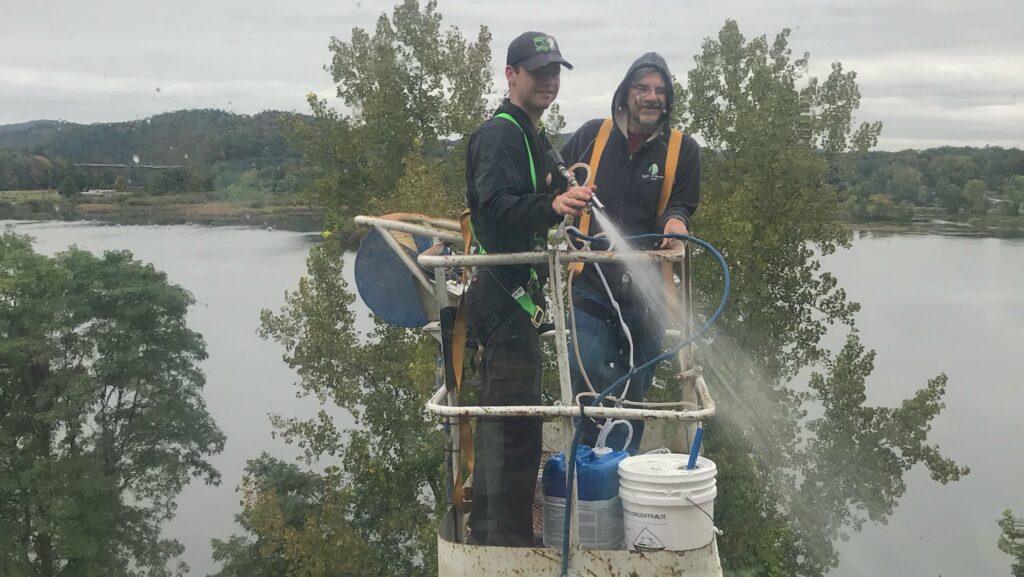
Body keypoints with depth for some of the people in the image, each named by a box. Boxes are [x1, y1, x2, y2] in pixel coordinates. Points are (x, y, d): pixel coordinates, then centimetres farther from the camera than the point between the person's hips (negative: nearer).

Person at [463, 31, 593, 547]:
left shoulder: (529, 136, 21)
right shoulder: (501, 133, -12)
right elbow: (497, 207, -29)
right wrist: (553, 204, -43)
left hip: (513, 294, 11)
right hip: (505, 295, -11)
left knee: (505, 421, 16)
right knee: (514, 424, -10)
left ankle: (491, 533, 27)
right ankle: (504, 539, -5)